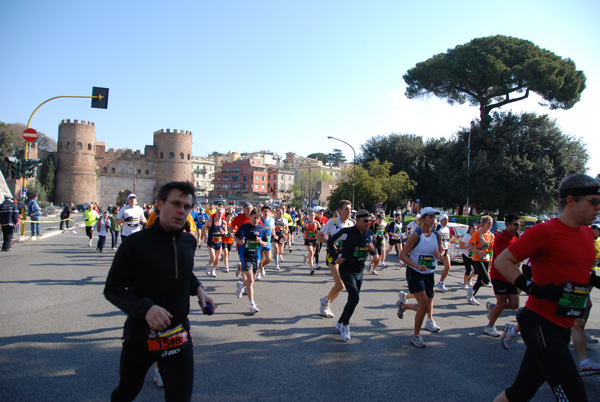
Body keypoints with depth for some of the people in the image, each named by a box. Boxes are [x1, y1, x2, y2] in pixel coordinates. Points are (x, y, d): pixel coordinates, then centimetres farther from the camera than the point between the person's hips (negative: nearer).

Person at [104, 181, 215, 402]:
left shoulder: (189, 242, 1)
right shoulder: (136, 243, -14)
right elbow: (112, 288, -12)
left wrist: (198, 289, 1)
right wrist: (145, 307, -27)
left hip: (179, 335, 3)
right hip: (140, 335, -2)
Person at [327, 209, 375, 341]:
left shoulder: (369, 233, 1)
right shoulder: (347, 232, -18)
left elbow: (374, 251, 11)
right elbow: (330, 241, -7)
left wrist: (373, 249, -13)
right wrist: (336, 258, -13)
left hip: (360, 271, 7)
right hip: (347, 270, -7)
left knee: (353, 299, 14)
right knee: (354, 298, -18)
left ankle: (340, 323, 33)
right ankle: (345, 325, 1)